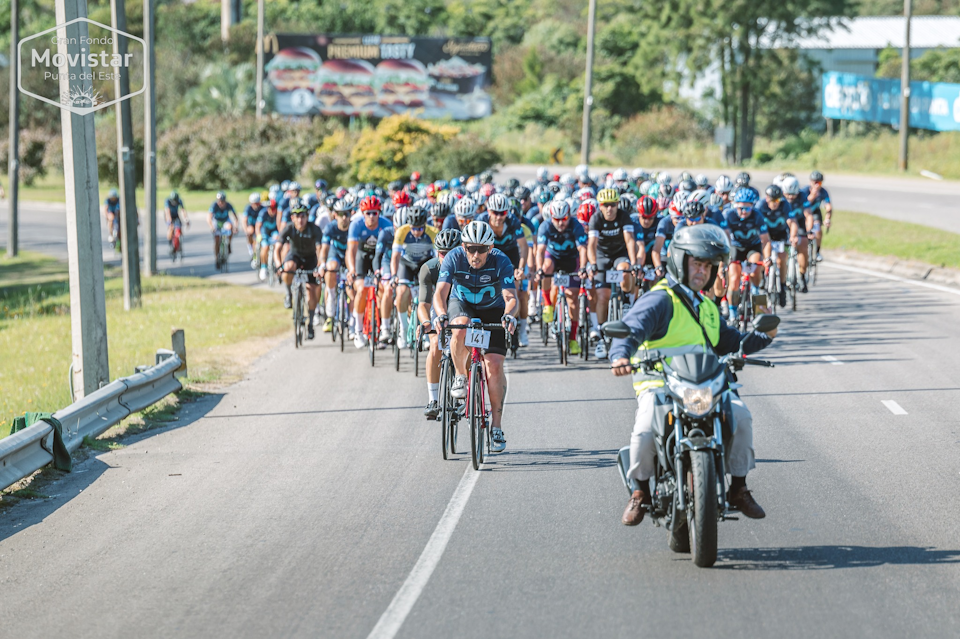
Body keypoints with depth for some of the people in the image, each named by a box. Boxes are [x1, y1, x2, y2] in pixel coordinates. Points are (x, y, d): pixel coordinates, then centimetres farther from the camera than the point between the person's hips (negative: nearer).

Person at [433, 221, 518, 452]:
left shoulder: (501, 262, -27)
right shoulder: (454, 258, -25)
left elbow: (510, 297, -34)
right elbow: (440, 293, -32)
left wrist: (509, 315, -56)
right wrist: (441, 315, -53)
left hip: (492, 310, 0)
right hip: (462, 304, 0)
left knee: (494, 365, -15)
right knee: (460, 329, -37)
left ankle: (496, 426, -4)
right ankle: (460, 377, -11)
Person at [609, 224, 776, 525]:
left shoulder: (706, 307, 23)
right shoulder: (659, 300, -4)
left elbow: (729, 342, 33)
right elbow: (631, 328, -20)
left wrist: (762, 336, 16)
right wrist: (621, 355, -41)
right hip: (658, 387, -6)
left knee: (740, 414, -20)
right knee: (646, 429, -32)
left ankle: (738, 488, -2)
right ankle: (641, 489, -3)